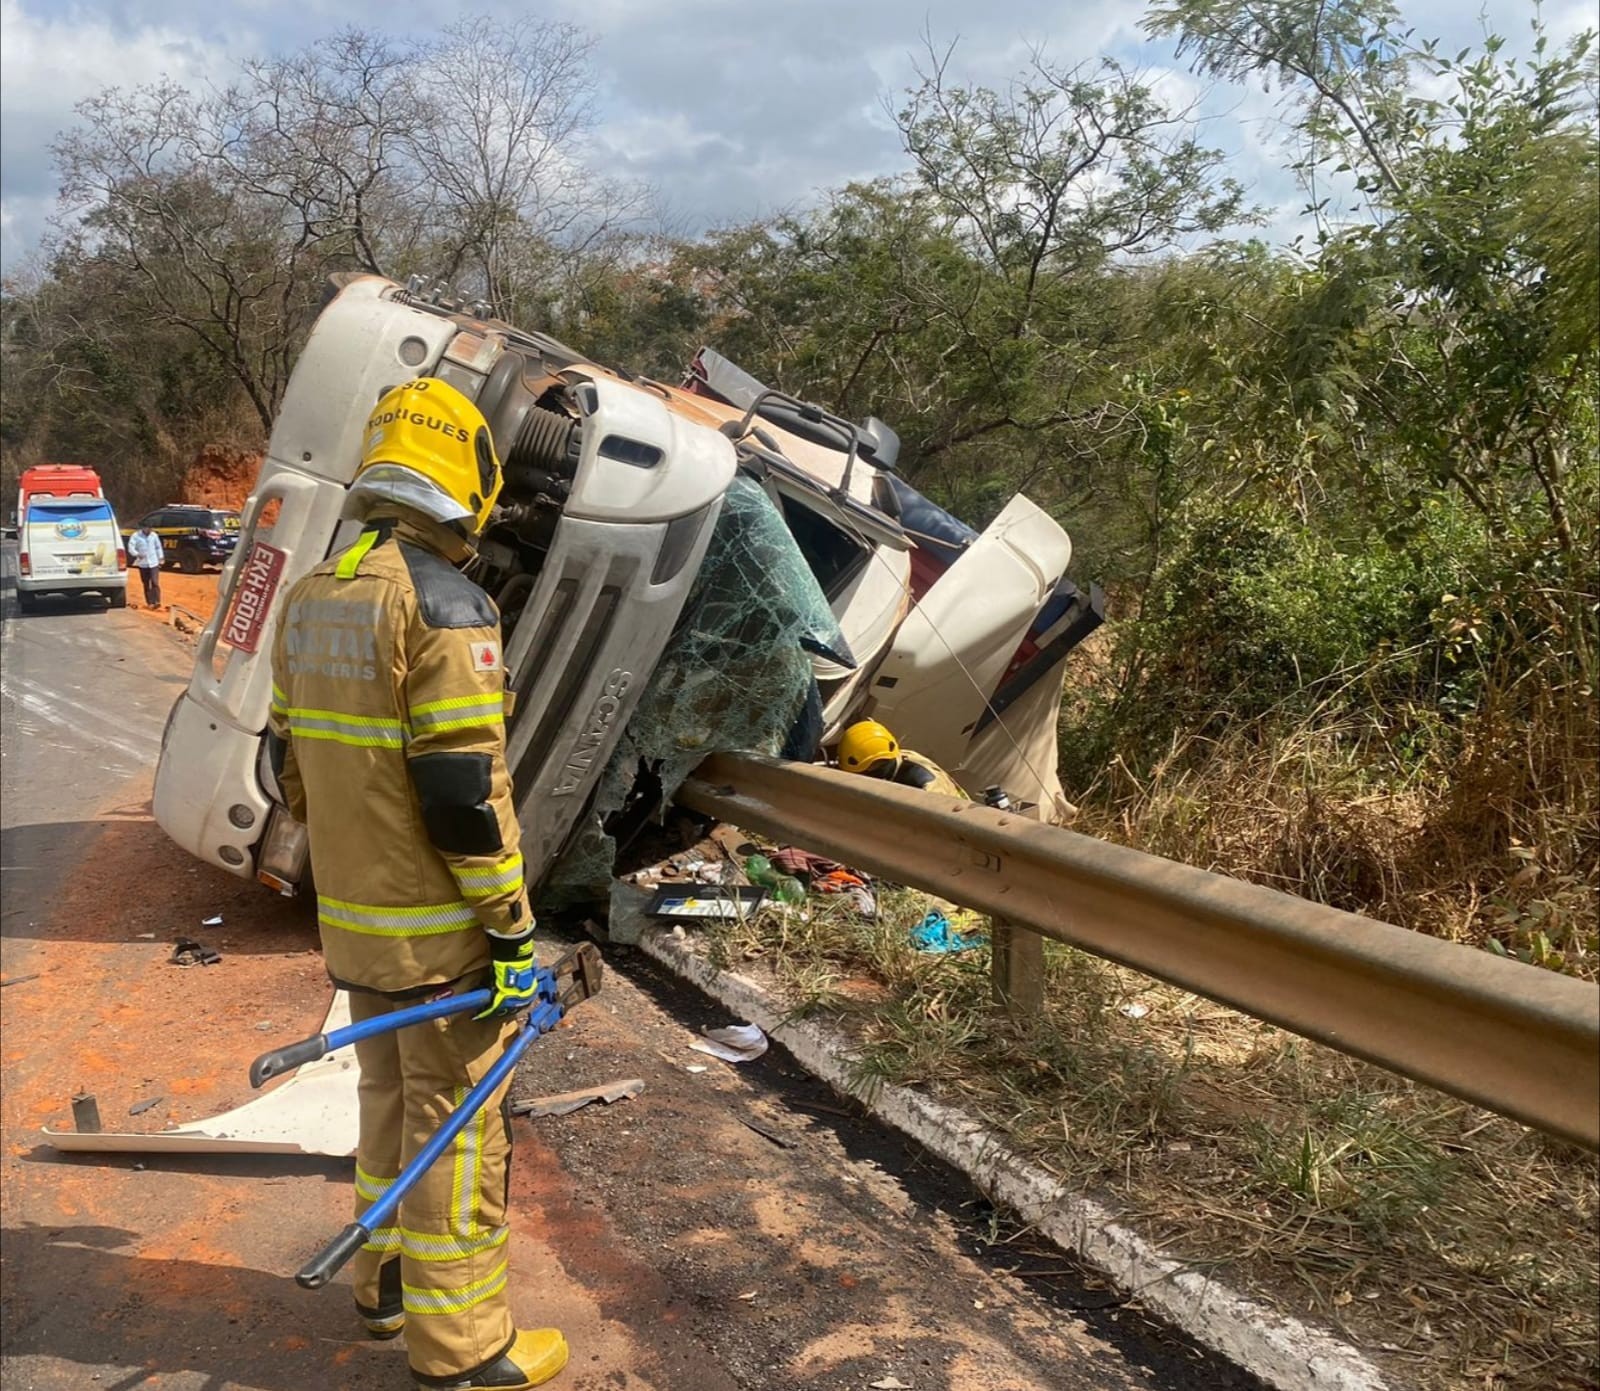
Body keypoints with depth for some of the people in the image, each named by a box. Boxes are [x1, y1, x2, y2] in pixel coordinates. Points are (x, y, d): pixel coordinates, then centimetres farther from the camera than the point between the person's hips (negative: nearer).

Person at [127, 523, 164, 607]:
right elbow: (131, 548, -16)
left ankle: (157, 602, -17)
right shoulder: (135, 536, -5)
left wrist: (160, 559, 12)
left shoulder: (154, 535, 4)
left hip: (154, 563, 0)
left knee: (155, 583, -13)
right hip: (143, 564, 0)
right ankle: (149, 603, 15)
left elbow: (158, 547, 14)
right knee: (146, 584, 7)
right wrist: (137, 554, -34)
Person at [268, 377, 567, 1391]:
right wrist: (512, 926, -15)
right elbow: (463, 791, -23)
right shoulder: (444, 605, -21)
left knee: (391, 1099, 24)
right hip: (438, 931, -8)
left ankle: (387, 1282, 41)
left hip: (354, 919, 8)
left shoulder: (312, 599, 6)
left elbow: (290, 761, 13)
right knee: (457, 1126, 6)